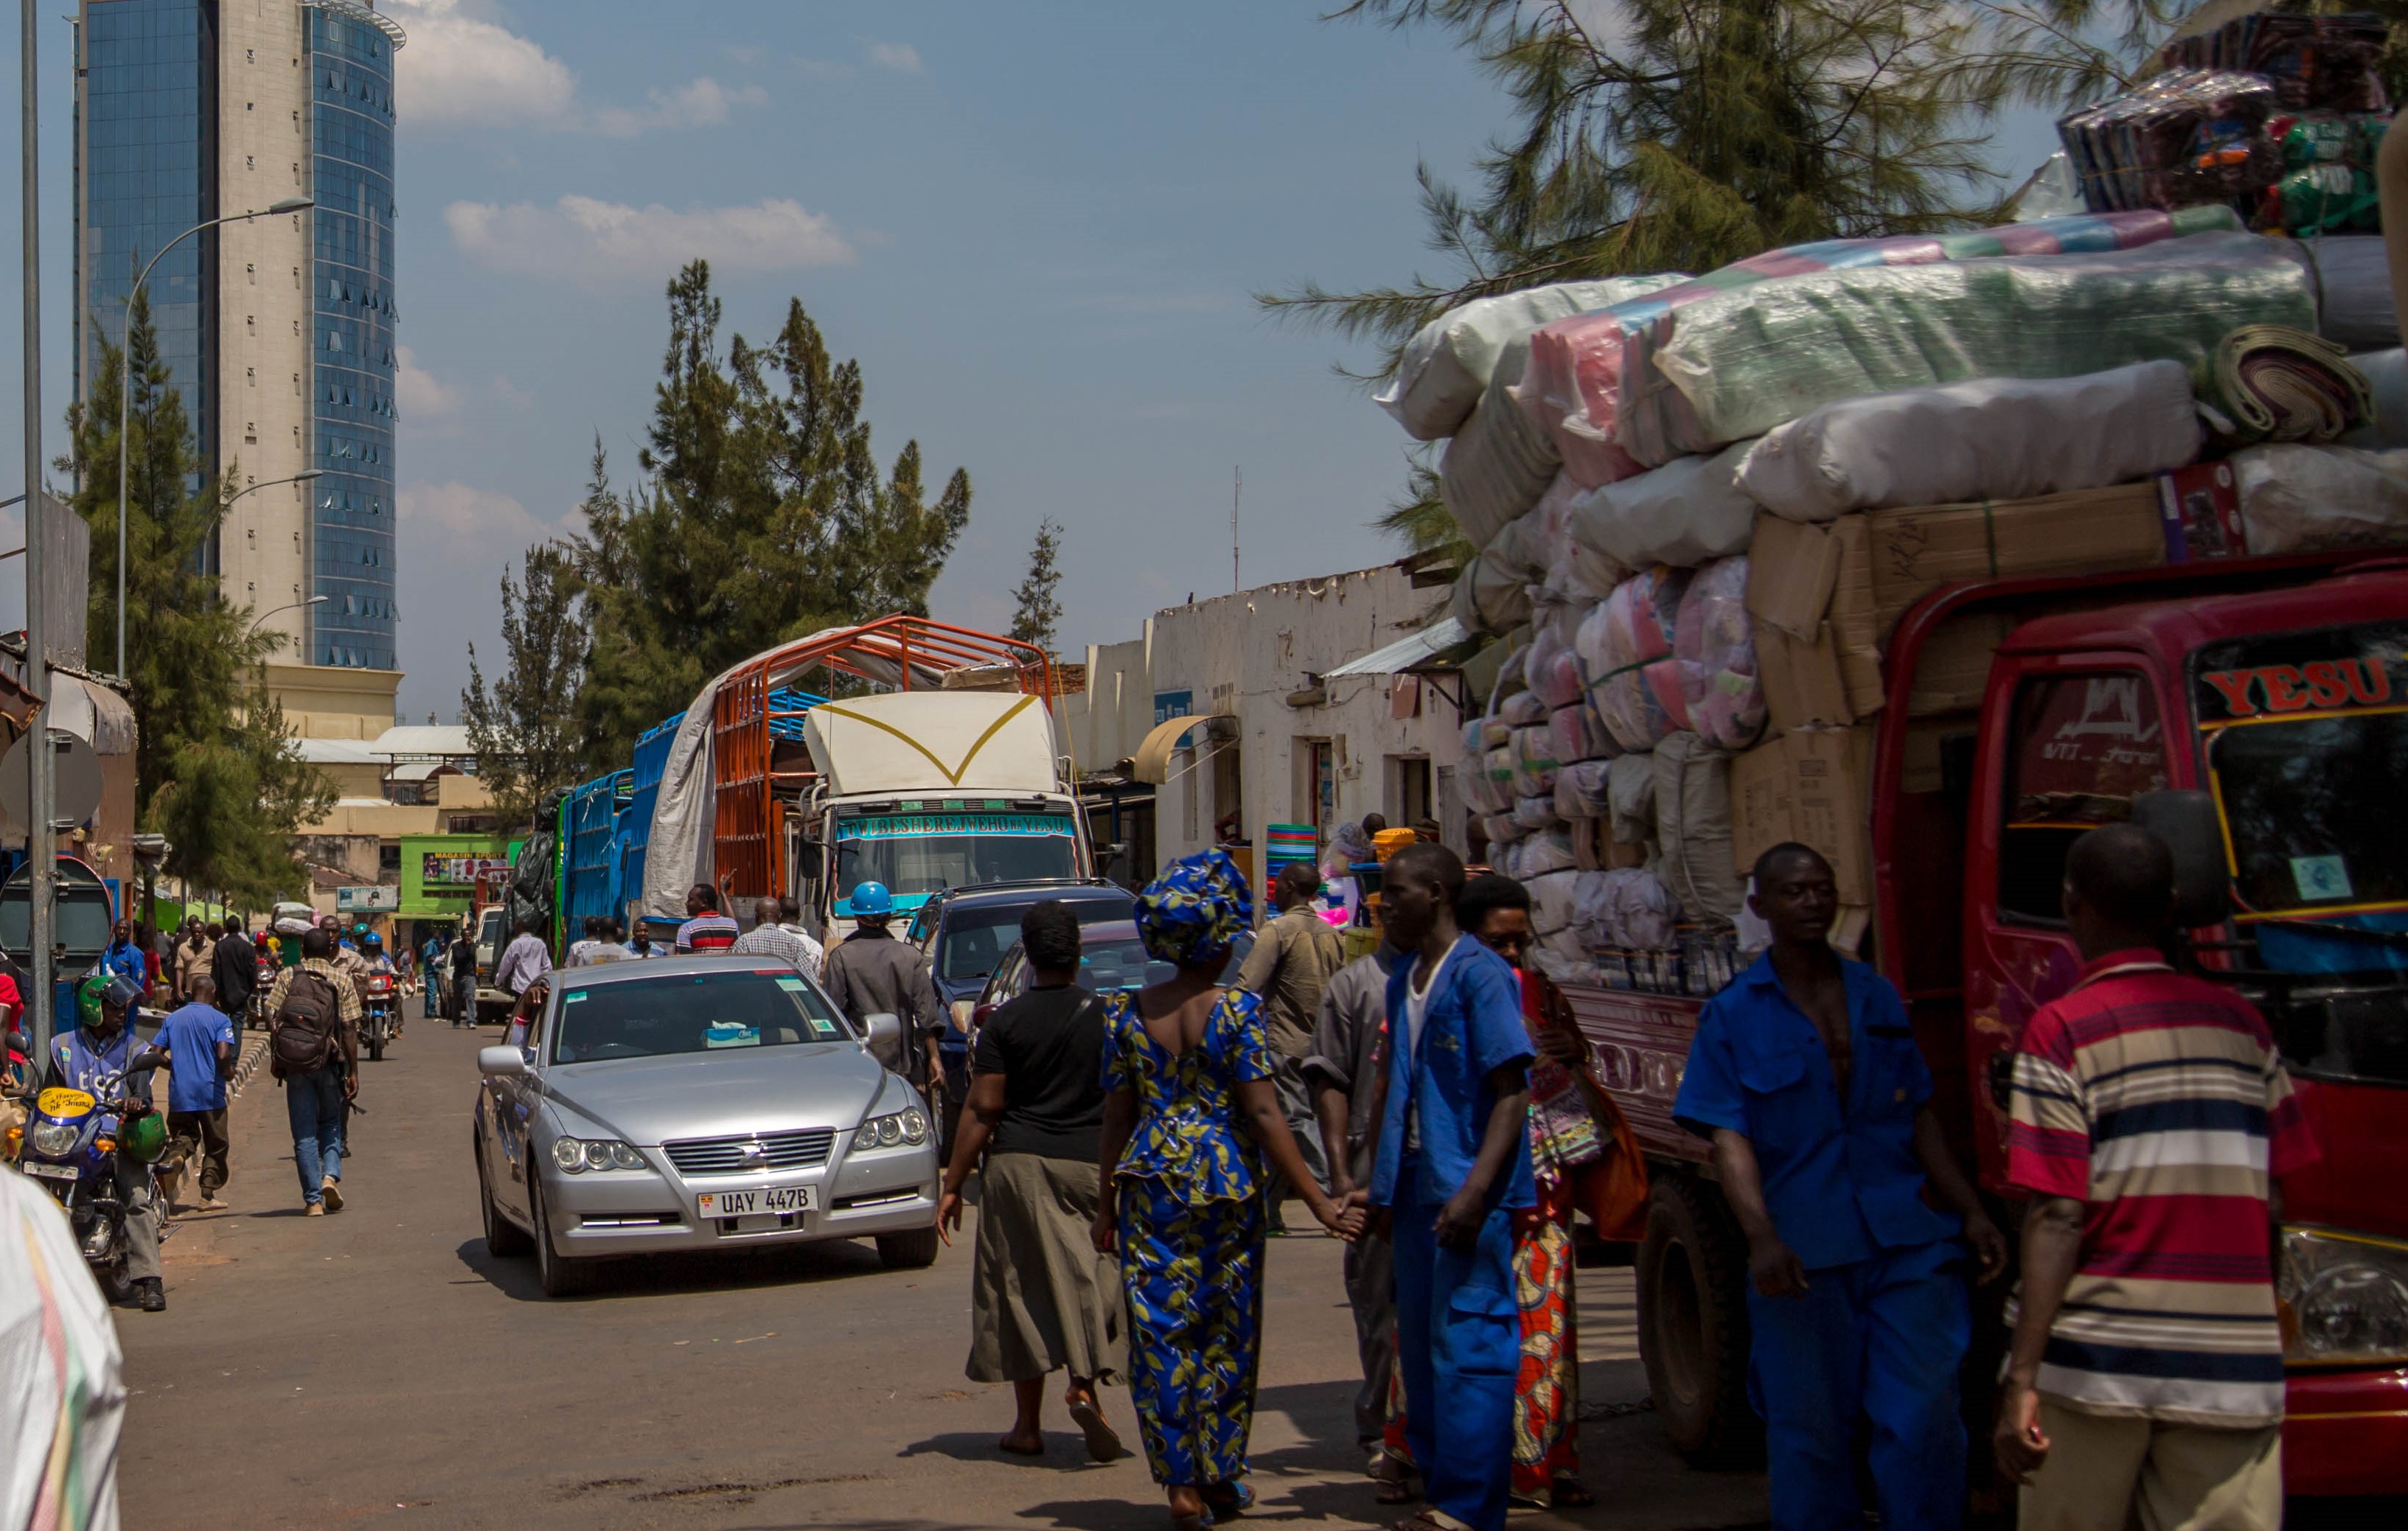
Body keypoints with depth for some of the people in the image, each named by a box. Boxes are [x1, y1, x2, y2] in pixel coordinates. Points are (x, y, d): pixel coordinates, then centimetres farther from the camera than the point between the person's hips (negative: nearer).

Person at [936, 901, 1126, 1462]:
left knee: (1022, 1289, 7)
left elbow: (982, 1109, -6)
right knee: (1091, 1278, 8)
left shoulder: (1005, 1021, -3)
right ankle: (1085, 1382, -16)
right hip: (1090, 1164, 0)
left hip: (1019, 1164, 0)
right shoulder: (1107, 1017, 0)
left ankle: (1029, 1424, 12)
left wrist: (952, 1185, -1)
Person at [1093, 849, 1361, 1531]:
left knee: (1161, 1331, 6)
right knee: (1226, 1335, 12)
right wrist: (1320, 1203, -10)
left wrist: (1106, 1204, 14)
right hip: (1225, 1183, -2)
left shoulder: (1127, 1012, 1)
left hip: (1151, 1181, 2)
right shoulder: (1237, 1010, -9)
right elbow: (1264, 1114, -13)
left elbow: (1117, 1116, 4)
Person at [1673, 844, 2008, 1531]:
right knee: (1810, 1429, 5)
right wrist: (1762, 1237, -20)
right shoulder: (1733, 1016, 2)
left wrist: (1971, 1212, 11)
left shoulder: (1878, 999, 13)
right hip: (1801, 1254, -2)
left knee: (1926, 1417, -5)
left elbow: (1919, 1119, 17)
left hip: (1904, 1241, 2)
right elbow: (1729, 1138, -6)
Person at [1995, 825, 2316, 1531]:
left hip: (2097, 1361, -3)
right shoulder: (2241, 1023, 8)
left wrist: (2022, 1378, -12)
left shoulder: (2063, 1030, -6)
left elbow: (2058, 1218, -12)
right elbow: (2272, 1208, 9)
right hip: (2235, 1367, 3)